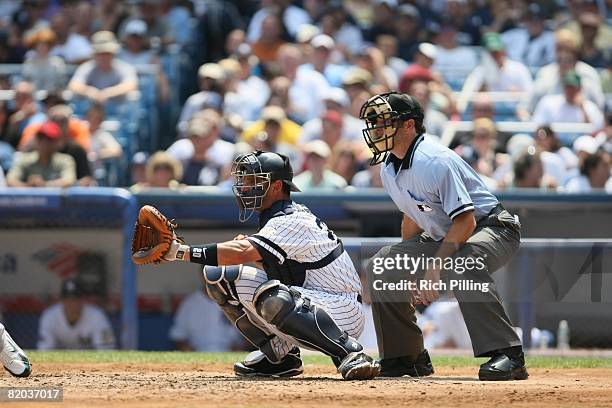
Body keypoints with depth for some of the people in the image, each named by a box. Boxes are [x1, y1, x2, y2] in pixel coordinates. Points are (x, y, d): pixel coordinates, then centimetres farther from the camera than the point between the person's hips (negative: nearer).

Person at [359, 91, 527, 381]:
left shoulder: (434, 161, -27)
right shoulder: (389, 169, 2)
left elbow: (465, 221, -31)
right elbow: (412, 218, 16)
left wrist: (435, 266, -34)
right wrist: (408, 270, 10)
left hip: (493, 229, -10)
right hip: (443, 236, 10)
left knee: (461, 262, -41)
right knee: (380, 265, 3)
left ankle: (507, 355, -42)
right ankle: (406, 357, 14)